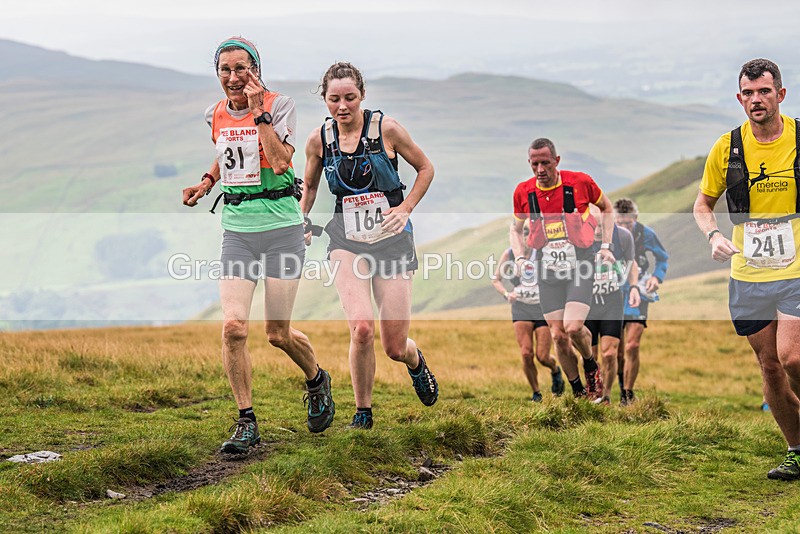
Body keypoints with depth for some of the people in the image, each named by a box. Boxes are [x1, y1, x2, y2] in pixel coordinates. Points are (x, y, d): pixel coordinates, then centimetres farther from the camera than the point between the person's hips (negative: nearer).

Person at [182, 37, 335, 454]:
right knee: (233, 327, -11)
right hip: (236, 229, 4)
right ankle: (246, 423, 1)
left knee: (278, 334, 1)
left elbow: (279, 162, -21)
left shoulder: (280, 105, -7)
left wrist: (259, 111, -20)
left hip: (280, 228, -4)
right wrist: (207, 182, 12)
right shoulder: (216, 115, 8)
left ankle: (317, 381, 34)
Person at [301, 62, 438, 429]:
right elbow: (309, 186, 18)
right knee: (361, 328, -23)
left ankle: (416, 361, 41)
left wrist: (405, 208, -4)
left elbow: (425, 168, 6)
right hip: (347, 241, 1)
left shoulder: (386, 128, -8)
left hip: (392, 240, -1)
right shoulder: (319, 139, -1)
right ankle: (362, 412, -1)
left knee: (395, 347, 0)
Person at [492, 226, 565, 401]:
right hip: (521, 310, 1)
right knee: (526, 354, -11)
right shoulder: (509, 254, -7)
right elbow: (496, 279, 4)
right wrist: (506, 293, -14)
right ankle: (536, 393, 10)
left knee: (542, 356, -3)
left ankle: (556, 371, 34)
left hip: (544, 309, -1)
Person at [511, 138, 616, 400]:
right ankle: (579, 392, 17)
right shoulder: (523, 192, -2)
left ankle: (591, 365, 13)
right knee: (558, 336, -2)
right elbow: (516, 229, 15)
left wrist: (606, 246, 2)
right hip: (548, 271, 3)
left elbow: (606, 207, 10)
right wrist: (520, 257, -2)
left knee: (573, 327, -20)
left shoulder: (580, 182, -9)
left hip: (580, 266, -3)